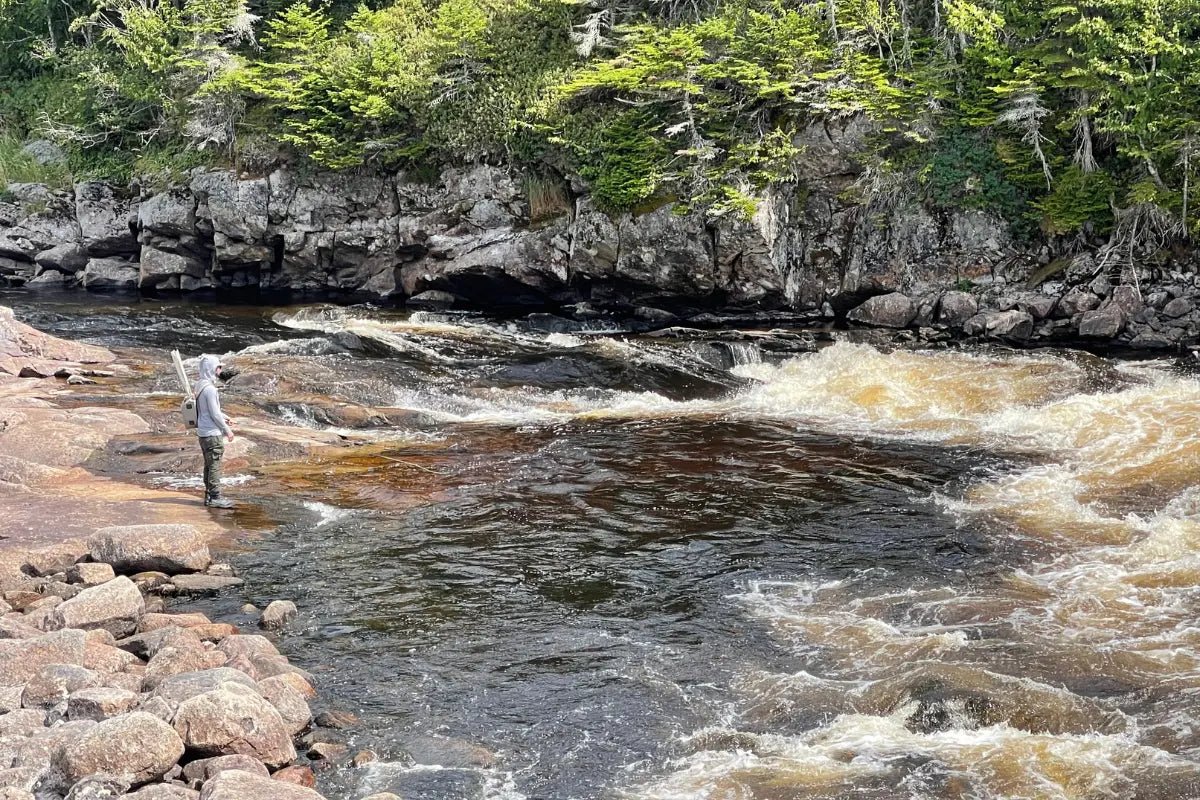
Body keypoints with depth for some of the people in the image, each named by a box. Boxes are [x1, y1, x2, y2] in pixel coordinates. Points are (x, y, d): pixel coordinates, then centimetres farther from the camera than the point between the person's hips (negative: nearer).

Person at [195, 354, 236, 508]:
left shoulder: (200, 386, 9)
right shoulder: (209, 388, -20)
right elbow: (214, 414, -19)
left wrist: (223, 417, 24)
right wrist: (227, 430, -10)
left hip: (203, 432, 10)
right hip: (212, 433, -9)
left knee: (209, 464, 15)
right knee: (215, 465, -4)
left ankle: (209, 495, 21)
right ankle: (215, 497, -1)